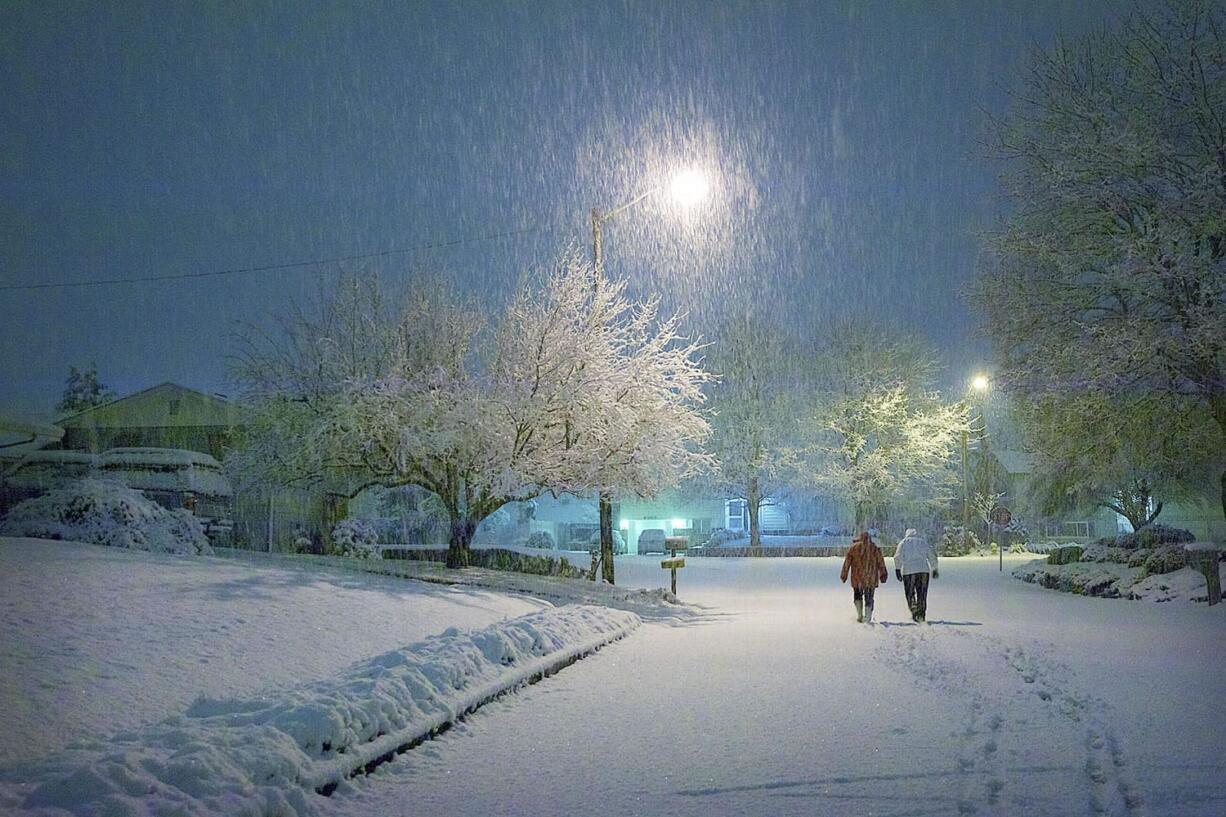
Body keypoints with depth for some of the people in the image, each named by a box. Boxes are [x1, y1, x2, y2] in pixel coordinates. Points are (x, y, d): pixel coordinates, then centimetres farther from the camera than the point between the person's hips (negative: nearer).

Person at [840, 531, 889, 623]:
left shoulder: (853, 547, 3)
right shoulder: (875, 548, 8)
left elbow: (847, 563, 2)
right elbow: (881, 563, 7)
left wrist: (844, 575, 7)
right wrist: (883, 575, 14)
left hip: (857, 578, -1)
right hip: (871, 578, 1)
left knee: (857, 595, 18)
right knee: (869, 598, 6)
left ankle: (859, 615, 10)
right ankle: (867, 618, 1)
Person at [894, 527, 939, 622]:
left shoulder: (904, 542, 8)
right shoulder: (923, 541, 15)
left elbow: (898, 557, -3)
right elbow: (932, 556, 16)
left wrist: (897, 570, -4)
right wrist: (934, 569, 23)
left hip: (908, 571, -2)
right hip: (923, 570, 2)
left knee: (910, 594, 5)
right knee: (922, 594, 10)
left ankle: (914, 614, -8)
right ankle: (921, 615, 8)